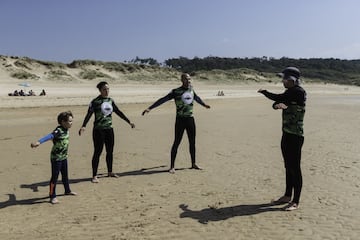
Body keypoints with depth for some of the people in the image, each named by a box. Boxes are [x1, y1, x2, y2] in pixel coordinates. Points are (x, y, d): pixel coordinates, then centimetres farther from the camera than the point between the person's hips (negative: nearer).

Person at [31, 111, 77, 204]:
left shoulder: (66, 130, 2)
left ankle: (67, 190, 40)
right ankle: (52, 196, 10)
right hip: (56, 158, -8)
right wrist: (38, 142, -58)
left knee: (65, 175, 23)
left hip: (64, 157, 9)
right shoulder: (58, 131, -24)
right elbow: (49, 136, -43)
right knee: (54, 176, 0)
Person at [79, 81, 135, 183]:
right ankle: (94, 176, 5)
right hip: (98, 130, -6)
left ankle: (110, 172, 28)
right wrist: (83, 126, -32)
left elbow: (118, 112, 15)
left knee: (110, 151, 12)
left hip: (109, 129, 6)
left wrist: (129, 122, 16)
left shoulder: (110, 100, 9)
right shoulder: (95, 101, -9)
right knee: (97, 152, -4)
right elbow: (89, 114, -18)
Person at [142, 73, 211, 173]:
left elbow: (197, 98, 30)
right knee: (176, 143, -2)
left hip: (190, 119, 5)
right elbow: (162, 100, -13)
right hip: (180, 120, -5)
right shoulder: (176, 92, -8)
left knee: (192, 142, 11)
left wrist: (204, 104, 48)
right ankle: (172, 166, 7)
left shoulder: (191, 90, 9)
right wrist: (150, 108, -21)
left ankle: (193, 164, 25)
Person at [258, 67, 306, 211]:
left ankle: (295, 202, 7)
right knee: (288, 167, 16)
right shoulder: (289, 92, 13)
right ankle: (287, 196, 28)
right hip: (287, 134, 9)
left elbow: (278, 98, -17)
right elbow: (275, 104, 8)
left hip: (295, 136, -9)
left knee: (295, 168, -3)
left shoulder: (299, 92, -15)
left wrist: (264, 92, -1)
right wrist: (278, 105, -17)